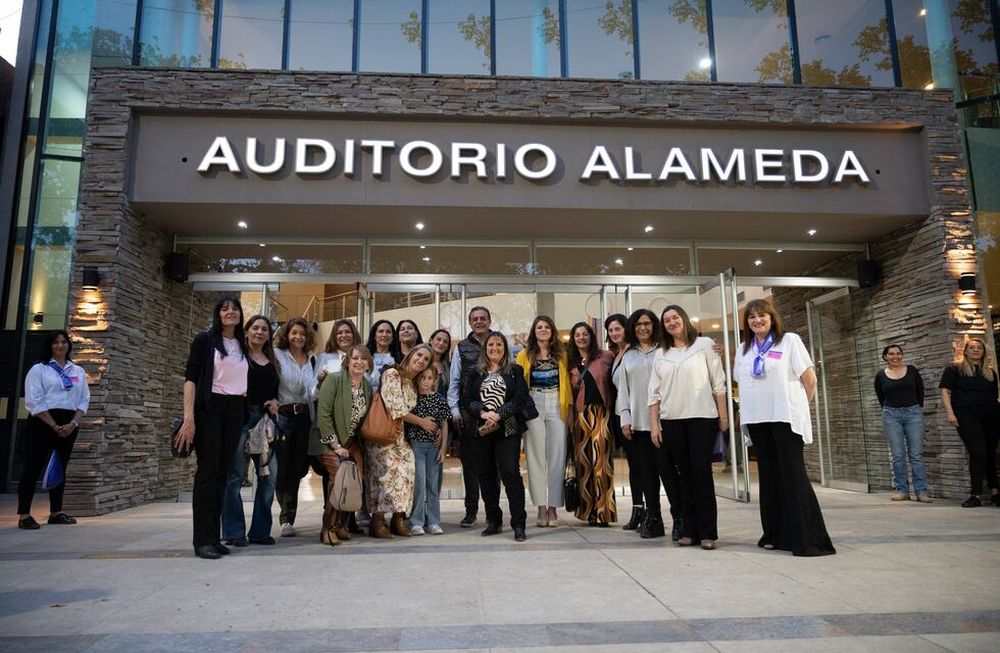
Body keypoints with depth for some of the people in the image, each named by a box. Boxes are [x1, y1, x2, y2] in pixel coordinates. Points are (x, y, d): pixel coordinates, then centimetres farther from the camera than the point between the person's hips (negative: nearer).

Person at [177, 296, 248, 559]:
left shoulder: (243, 346, 15)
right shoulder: (205, 340, 1)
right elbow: (190, 378, -6)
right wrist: (189, 417, -16)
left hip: (235, 412, 5)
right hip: (209, 408, -5)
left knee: (222, 473, 5)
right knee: (208, 471, -7)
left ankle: (214, 537, 11)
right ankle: (203, 540, -2)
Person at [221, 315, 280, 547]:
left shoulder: (271, 361, 20)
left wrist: (275, 402, 7)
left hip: (265, 420, 5)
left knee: (269, 474, 2)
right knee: (236, 475, -3)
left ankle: (260, 530, 12)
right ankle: (234, 532, 6)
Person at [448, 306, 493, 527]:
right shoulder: (462, 348, 8)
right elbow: (453, 382, 8)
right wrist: (455, 411, 1)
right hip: (468, 414, 1)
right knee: (469, 463, 7)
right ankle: (471, 511, 17)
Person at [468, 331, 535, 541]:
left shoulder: (515, 371, 7)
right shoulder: (476, 373, 14)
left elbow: (519, 398, -4)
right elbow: (470, 399, 5)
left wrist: (498, 415, -15)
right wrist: (483, 413, -14)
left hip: (507, 429, -3)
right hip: (482, 430, 3)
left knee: (510, 472, -11)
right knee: (486, 474, 7)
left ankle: (518, 524, -6)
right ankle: (493, 521, 19)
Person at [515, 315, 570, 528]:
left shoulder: (561, 355, 11)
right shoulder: (524, 355, 8)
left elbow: (566, 383, 7)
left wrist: (568, 408, -3)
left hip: (556, 406, 1)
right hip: (533, 406, -1)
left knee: (557, 456, -1)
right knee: (536, 456, 0)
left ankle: (553, 507, 6)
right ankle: (541, 507, 6)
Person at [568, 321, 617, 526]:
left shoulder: (606, 357, 6)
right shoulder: (571, 363, 16)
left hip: (601, 413, -3)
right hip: (580, 415, 3)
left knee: (600, 460, -9)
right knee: (583, 461, 2)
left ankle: (602, 511, -3)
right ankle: (587, 510, 12)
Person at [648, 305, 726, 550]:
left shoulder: (704, 345, 5)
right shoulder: (660, 355, 12)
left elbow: (718, 382, 3)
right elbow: (654, 392, 10)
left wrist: (723, 415, -2)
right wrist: (654, 424, 4)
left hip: (702, 417, -3)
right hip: (671, 420, 3)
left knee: (701, 470, -7)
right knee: (685, 473, 5)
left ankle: (707, 532, 0)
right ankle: (689, 530, 10)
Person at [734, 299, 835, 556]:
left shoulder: (789, 341, 0)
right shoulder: (743, 350, 14)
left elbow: (809, 379, -1)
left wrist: (799, 407, 5)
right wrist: (754, 405, 11)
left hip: (785, 418, -5)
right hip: (757, 420, 5)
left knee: (793, 475, -7)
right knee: (769, 475, 8)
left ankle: (808, 538, -2)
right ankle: (776, 534, 16)